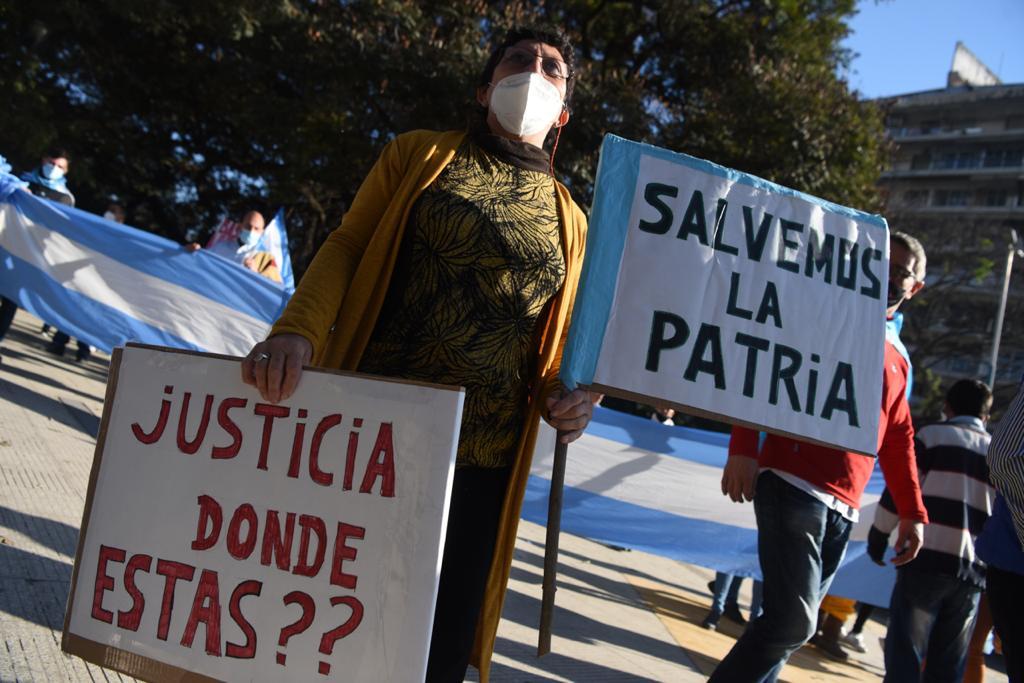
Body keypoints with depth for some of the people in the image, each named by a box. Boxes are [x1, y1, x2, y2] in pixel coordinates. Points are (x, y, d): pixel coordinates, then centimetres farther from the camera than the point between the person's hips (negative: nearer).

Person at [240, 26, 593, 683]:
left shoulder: (569, 221, 13)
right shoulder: (421, 154, 9)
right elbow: (347, 246, 0)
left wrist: (564, 396, -5)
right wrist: (298, 329, -19)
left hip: (480, 466, 2)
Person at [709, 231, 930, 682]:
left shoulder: (896, 362, 22)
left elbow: (898, 442, 26)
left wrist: (912, 512, 21)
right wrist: (743, 449, -18)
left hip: (842, 511, 7)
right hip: (792, 488, -7)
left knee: (794, 622, 6)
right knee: (793, 620, -15)